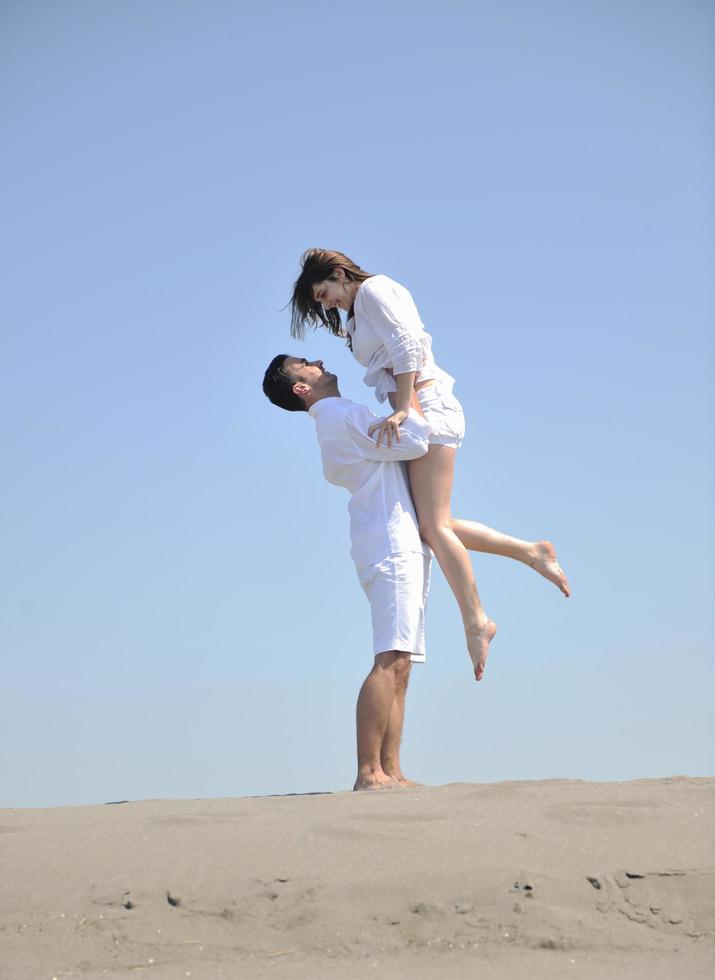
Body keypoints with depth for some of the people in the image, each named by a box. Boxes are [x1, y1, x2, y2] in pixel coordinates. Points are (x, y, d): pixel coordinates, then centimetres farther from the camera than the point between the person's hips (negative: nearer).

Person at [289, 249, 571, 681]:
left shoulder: (373, 290, -4)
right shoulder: (359, 311, 25)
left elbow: (405, 345, -16)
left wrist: (401, 409, -21)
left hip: (428, 406, -10)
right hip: (420, 411, 10)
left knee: (433, 524, -13)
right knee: (434, 524, 4)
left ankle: (476, 620, -11)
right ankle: (531, 552, 7)